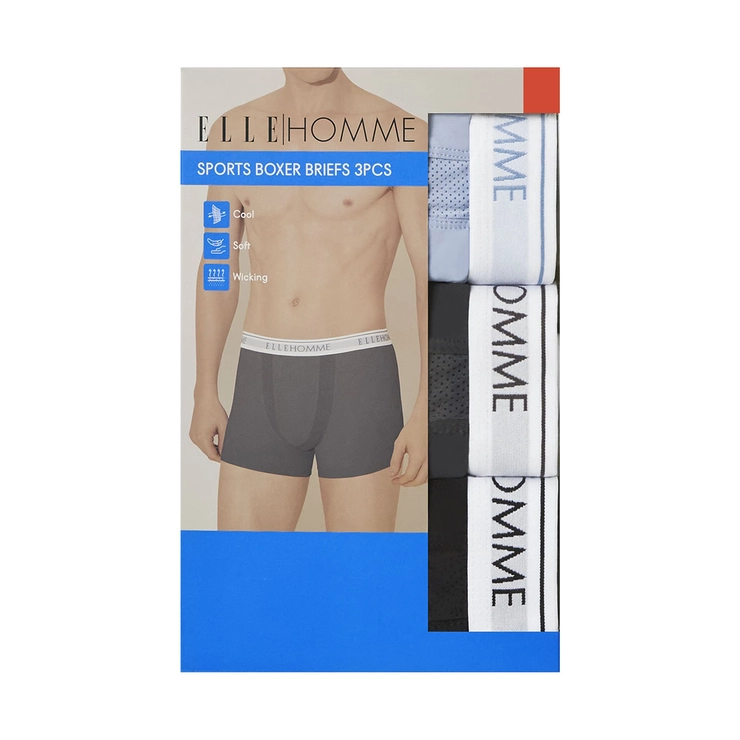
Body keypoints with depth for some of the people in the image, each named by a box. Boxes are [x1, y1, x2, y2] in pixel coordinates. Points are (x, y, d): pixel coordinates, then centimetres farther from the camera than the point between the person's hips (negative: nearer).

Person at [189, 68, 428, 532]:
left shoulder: (401, 134, -3)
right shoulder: (233, 133, 9)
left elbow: (434, 278, -5)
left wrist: (427, 408, -12)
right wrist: (206, 394, 13)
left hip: (359, 377, -3)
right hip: (263, 381, 4)